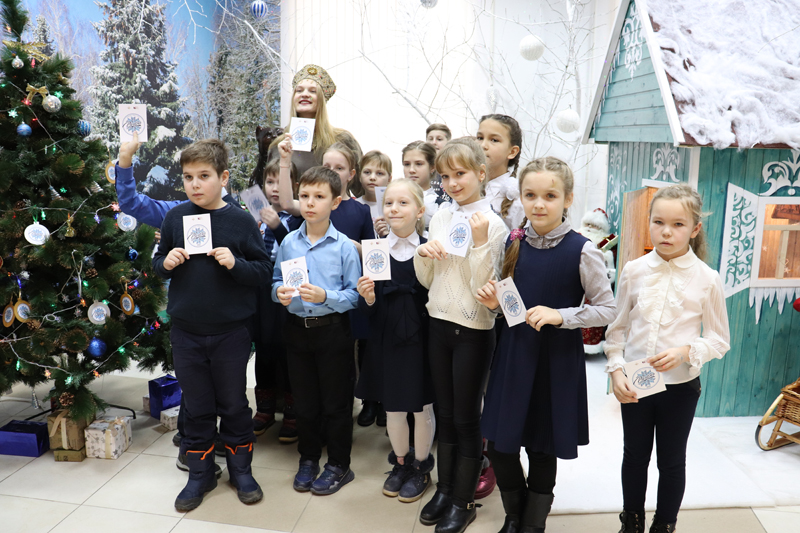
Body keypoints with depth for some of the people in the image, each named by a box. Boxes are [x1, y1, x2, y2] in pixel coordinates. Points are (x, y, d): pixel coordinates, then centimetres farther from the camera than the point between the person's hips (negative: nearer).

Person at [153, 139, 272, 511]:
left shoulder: (241, 221, -7)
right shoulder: (175, 218, 1)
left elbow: (264, 272, -5)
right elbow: (158, 264, 11)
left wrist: (236, 263, -22)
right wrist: (166, 262, -11)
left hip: (230, 331, -2)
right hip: (185, 331, 2)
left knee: (233, 404, 12)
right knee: (196, 406, 15)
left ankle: (241, 469, 32)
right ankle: (200, 473, 32)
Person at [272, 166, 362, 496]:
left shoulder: (344, 246, -10)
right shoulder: (288, 243, 1)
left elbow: (354, 294, -10)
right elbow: (276, 281, 9)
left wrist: (326, 296, -25)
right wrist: (280, 293, -12)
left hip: (332, 330, -3)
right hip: (297, 329, 4)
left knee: (336, 402, 8)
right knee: (304, 401, 18)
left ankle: (339, 465, 26)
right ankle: (308, 458, 37)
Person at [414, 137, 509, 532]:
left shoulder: (492, 224, -11)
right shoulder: (441, 218, 5)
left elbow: (485, 287, -17)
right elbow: (427, 280, 10)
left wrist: (480, 242, -25)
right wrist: (422, 255, -9)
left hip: (473, 331, -5)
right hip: (440, 324, 5)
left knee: (467, 419, 8)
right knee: (446, 414, 17)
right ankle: (445, 489, 34)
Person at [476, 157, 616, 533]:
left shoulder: (581, 251, -13)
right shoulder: (514, 241, 1)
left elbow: (608, 310, -9)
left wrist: (560, 315, -22)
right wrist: (495, 302, -7)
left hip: (557, 359, -4)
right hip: (513, 352, 4)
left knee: (542, 449, 11)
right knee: (499, 445, 8)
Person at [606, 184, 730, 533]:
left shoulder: (707, 279, -10)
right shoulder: (634, 271, -5)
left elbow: (719, 340, -3)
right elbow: (617, 327, 2)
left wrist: (685, 352, -21)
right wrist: (616, 370, -8)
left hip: (680, 387, -2)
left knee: (672, 462, 14)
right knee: (635, 456, 17)